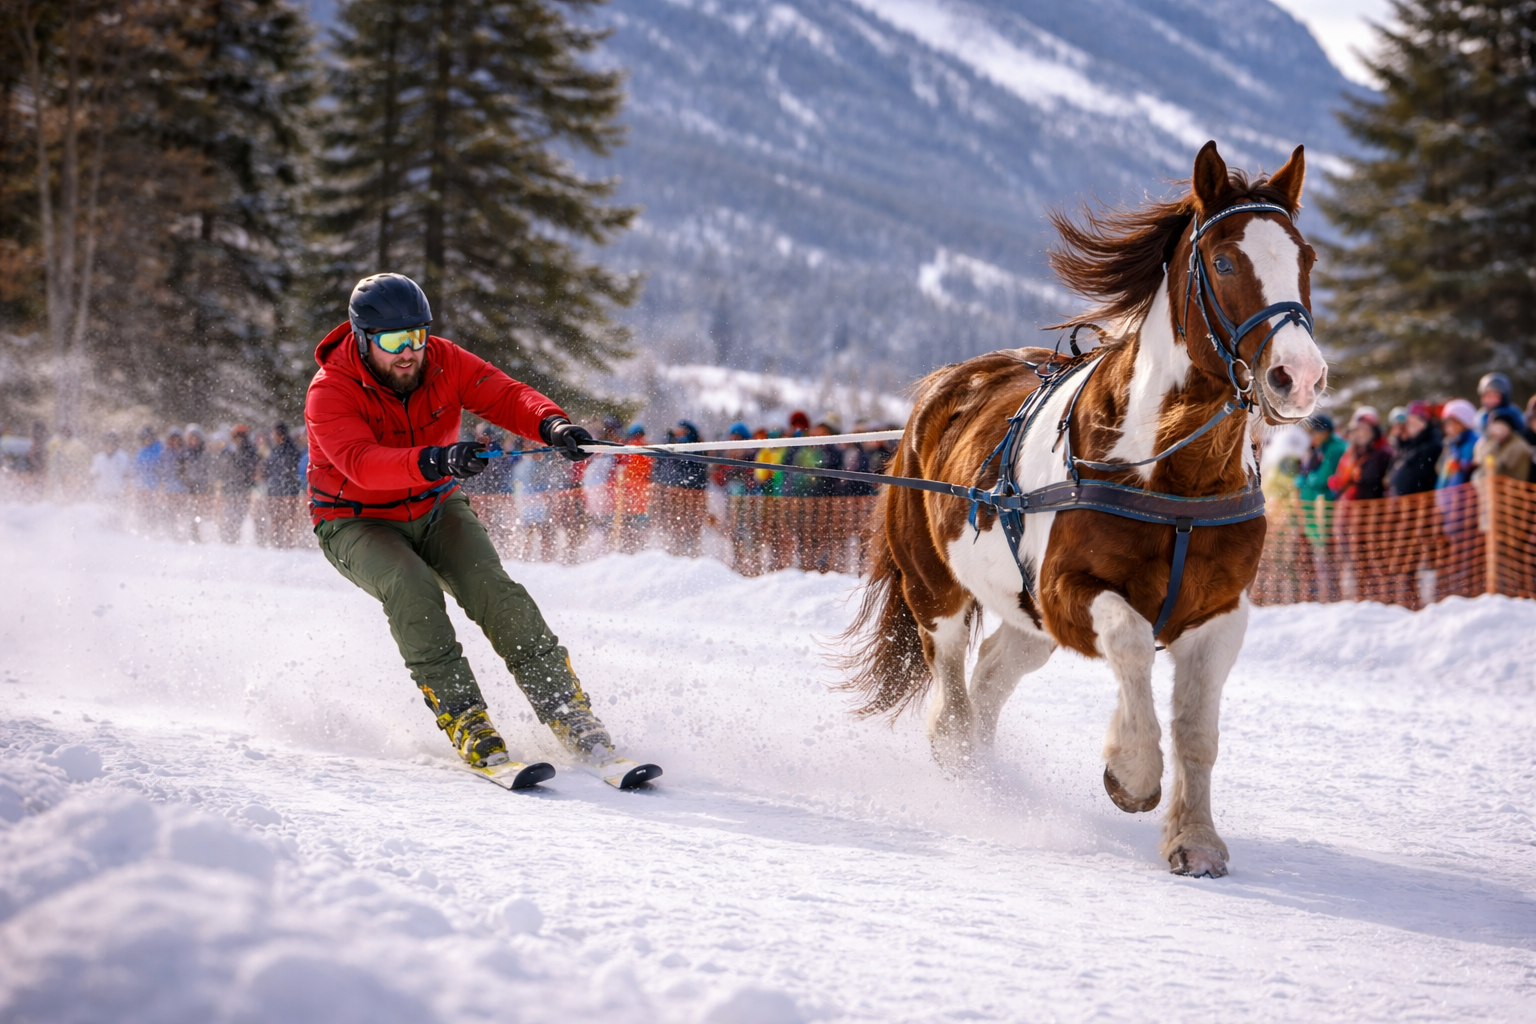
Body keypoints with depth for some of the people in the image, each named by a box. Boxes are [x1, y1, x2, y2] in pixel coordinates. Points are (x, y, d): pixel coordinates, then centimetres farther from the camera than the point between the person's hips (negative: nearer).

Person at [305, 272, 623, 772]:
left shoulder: (442, 362, -12)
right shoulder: (330, 393, -24)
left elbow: (505, 396, -19)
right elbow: (361, 463, -40)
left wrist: (551, 423, -42)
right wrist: (434, 460, -57)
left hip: (434, 508, 3)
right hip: (357, 522, -3)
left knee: (492, 587, -20)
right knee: (410, 587, -32)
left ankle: (569, 712, -18)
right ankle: (463, 719, -30)